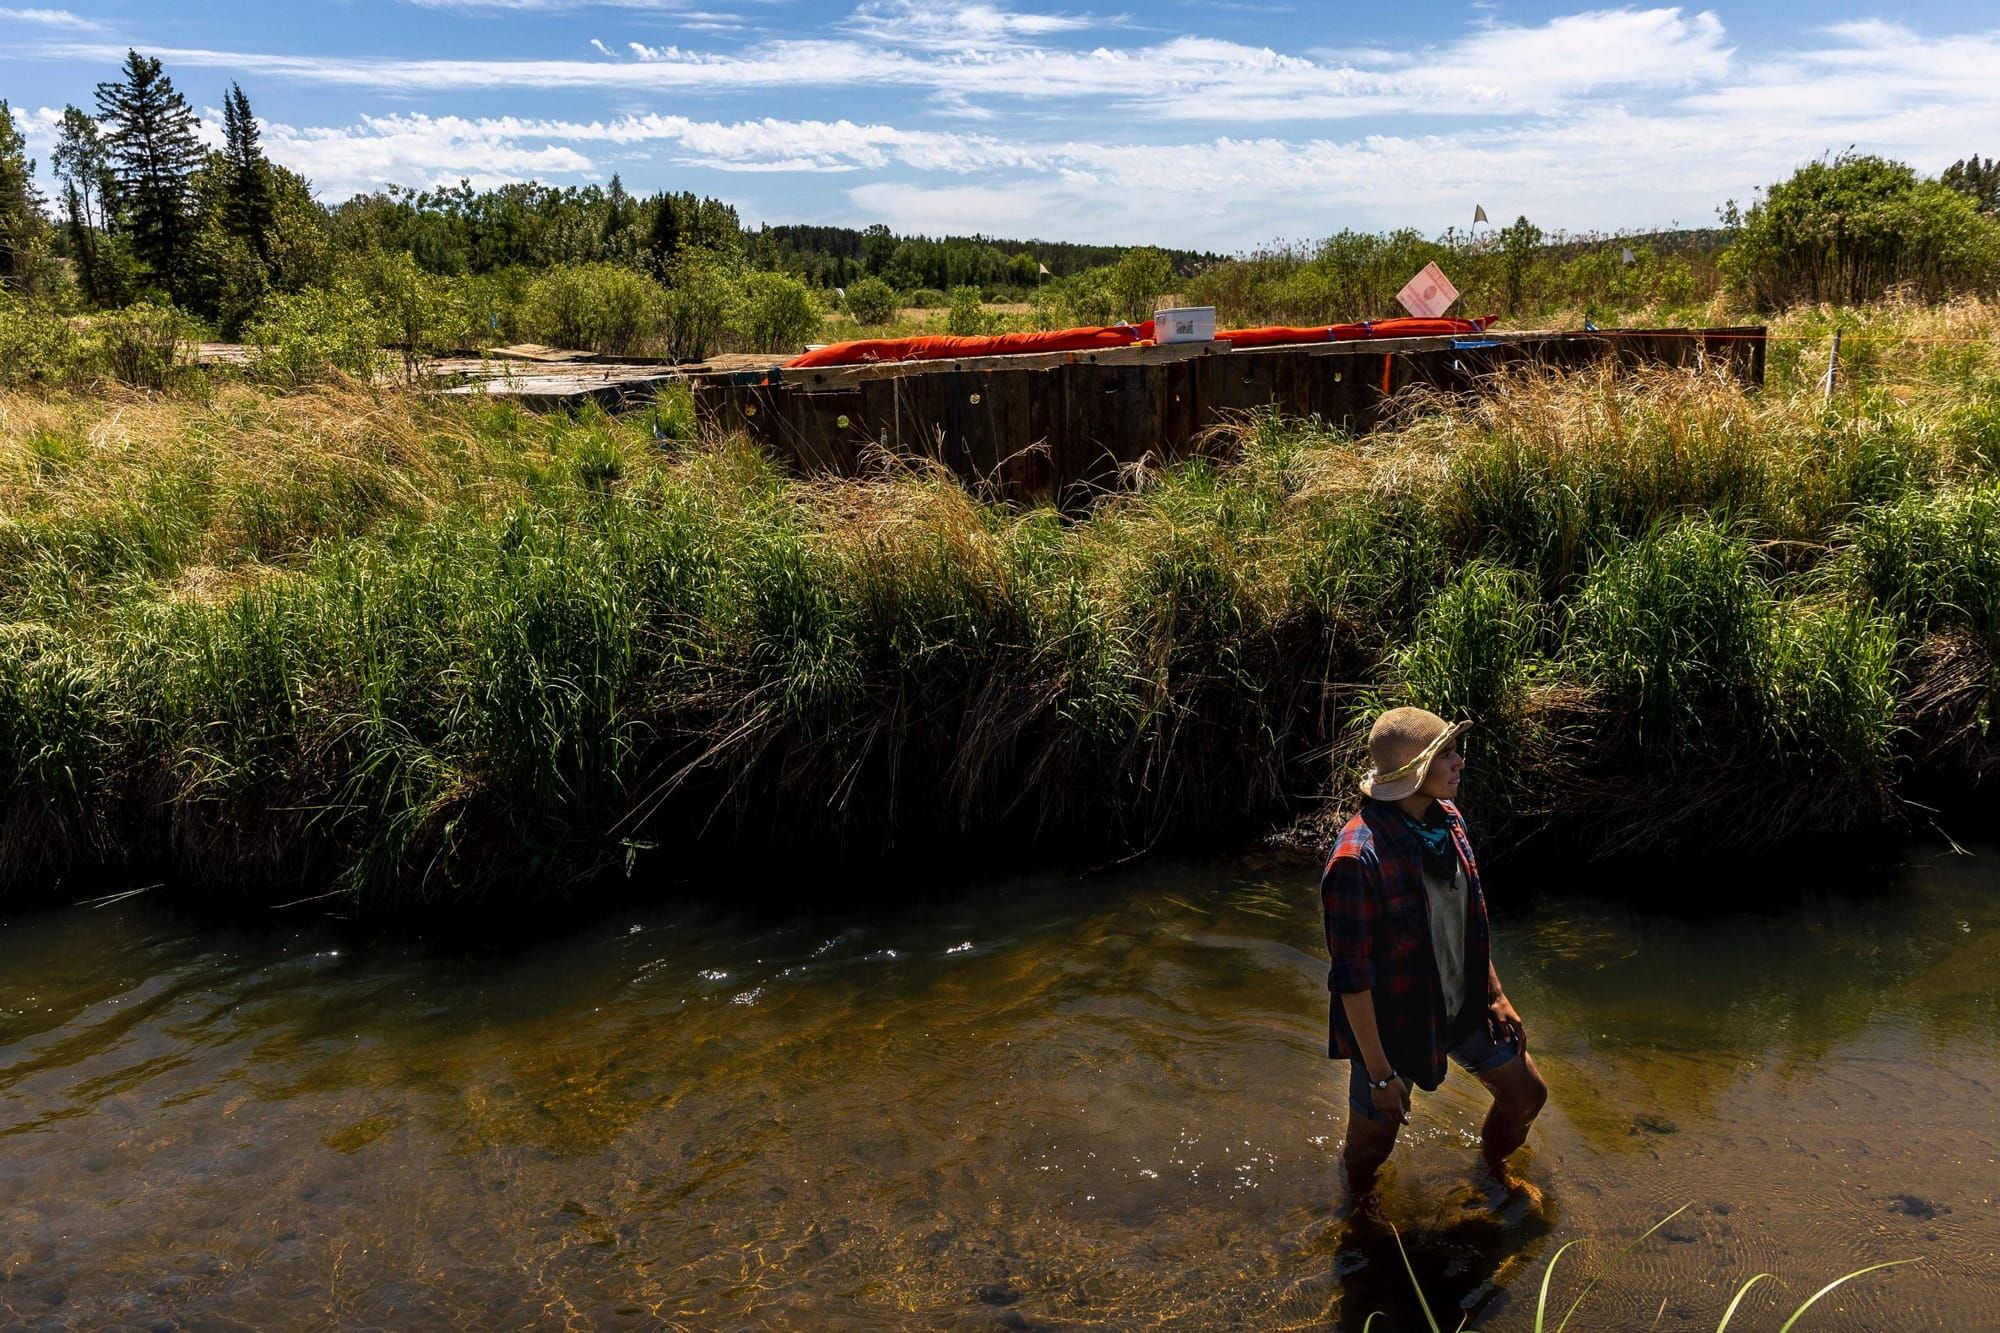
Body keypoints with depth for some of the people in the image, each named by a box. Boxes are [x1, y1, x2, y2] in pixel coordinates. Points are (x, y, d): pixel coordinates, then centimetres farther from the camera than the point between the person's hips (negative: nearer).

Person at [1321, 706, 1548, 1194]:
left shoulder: (1446, 819, -7)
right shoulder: (1358, 859, -33)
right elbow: (1352, 978, -26)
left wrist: (1495, 994, 11)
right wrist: (1380, 1073, -21)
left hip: (1463, 1008, 7)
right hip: (1391, 1025, -7)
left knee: (1526, 1094, 21)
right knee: (1372, 1141, 12)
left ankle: (1493, 1170, 52)